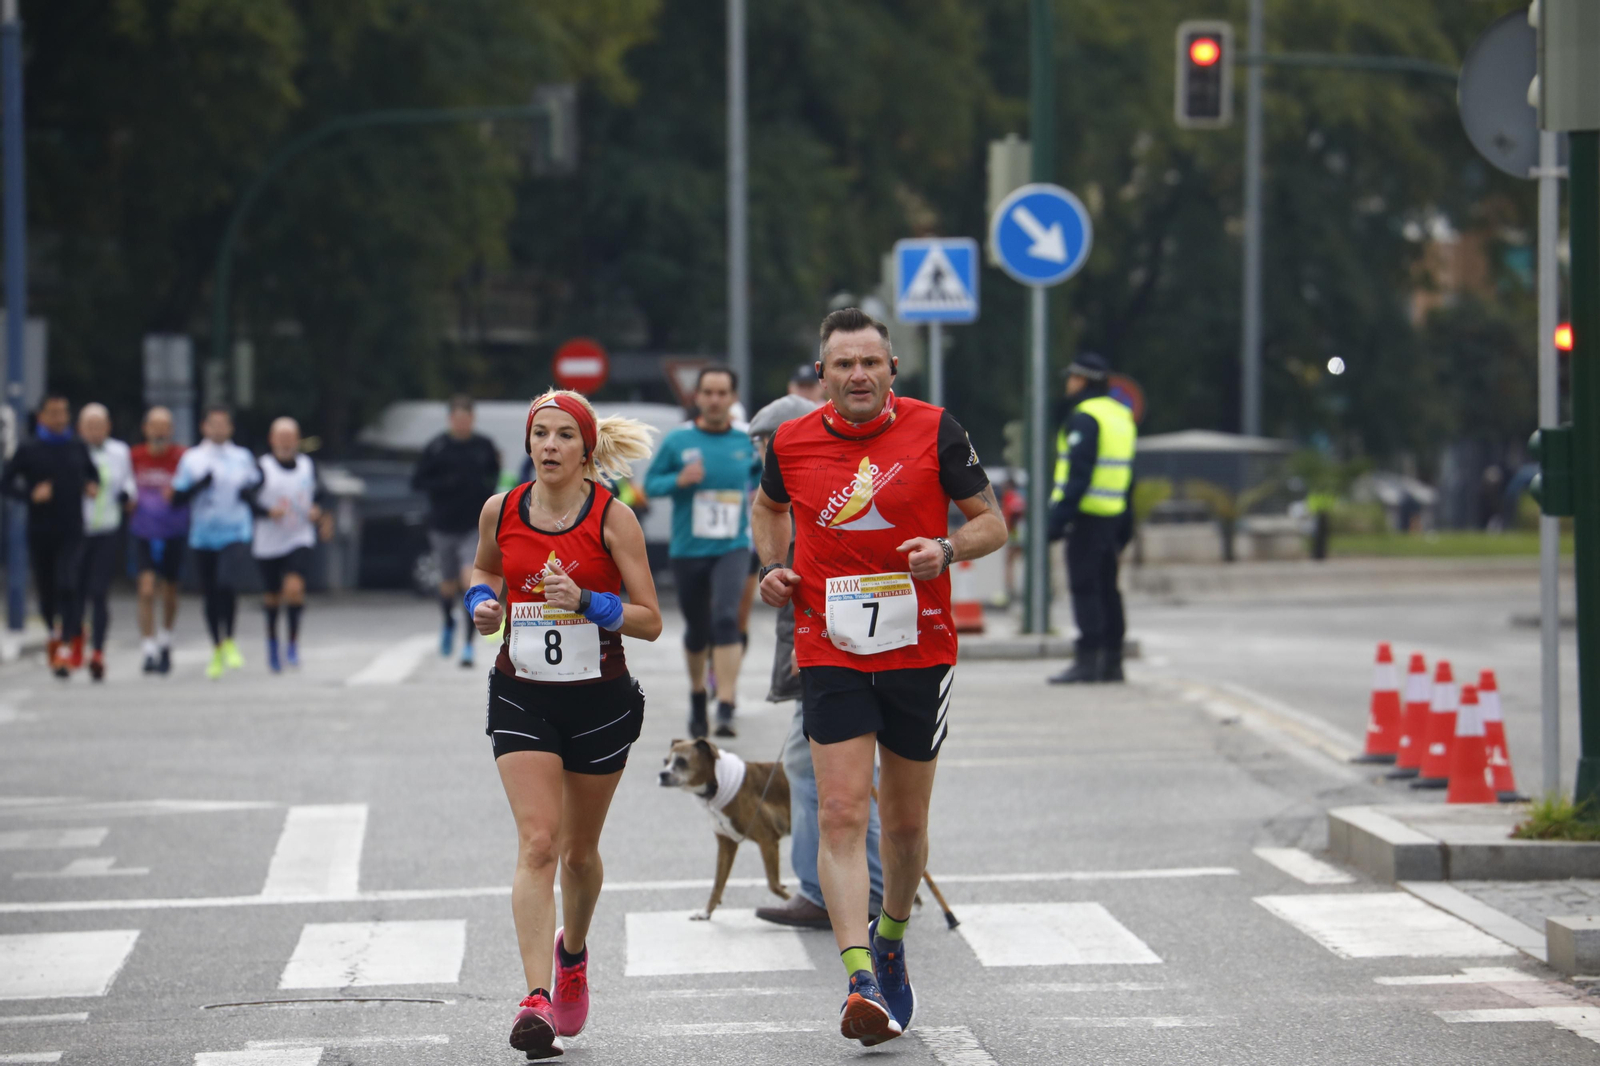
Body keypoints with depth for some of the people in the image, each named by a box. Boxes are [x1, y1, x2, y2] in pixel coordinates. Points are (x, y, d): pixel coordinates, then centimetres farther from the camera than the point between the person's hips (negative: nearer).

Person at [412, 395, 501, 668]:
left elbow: (494, 477, 18)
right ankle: (449, 624, 47)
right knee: (449, 586, 14)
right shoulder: (437, 448, -3)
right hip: (444, 527, 0)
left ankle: (468, 644, -12)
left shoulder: (485, 447, 2)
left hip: (475, 526, 0)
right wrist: (445, 483, -19)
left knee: (471, 580, -17)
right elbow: (417, 481, -3)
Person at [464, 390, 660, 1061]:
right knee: (538, 841, -15)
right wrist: (483, 602, 0)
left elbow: (650, 621, -9)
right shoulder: (500, 512, -1)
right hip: (521, 697, 1)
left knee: (580, 849, 14)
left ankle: (572, 951, 45)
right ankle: (537, 999, -22)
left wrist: (585, 601, -23)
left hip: (599, 700, -1)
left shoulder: (613, 518, -9)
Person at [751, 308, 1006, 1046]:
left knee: (905, 822, 11)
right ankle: (861, 983, -22)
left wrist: (947, 550, -18)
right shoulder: (792, 443, 0)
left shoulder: (934, 430, -5)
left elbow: (991, 522, 2)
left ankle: (890, 943, 38)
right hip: (831, 657, 0)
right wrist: (772, 568, 5)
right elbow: (770, 505, 23)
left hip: (920, 653, 0)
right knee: (841, 815, -15)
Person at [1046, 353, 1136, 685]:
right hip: (1113, 513, 9)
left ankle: (1086, 660, -11)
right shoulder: (1122, 415, 16)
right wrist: (1126, 522, 22)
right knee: (1106, 587, 12)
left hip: (1088, 516, -9)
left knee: (1083, 587, -8)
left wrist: (1059, 516, -19)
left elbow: (1078, 473, -20)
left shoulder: (1084, 418, -12)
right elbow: (1127, 474, 19)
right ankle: (1111, 661, 14)